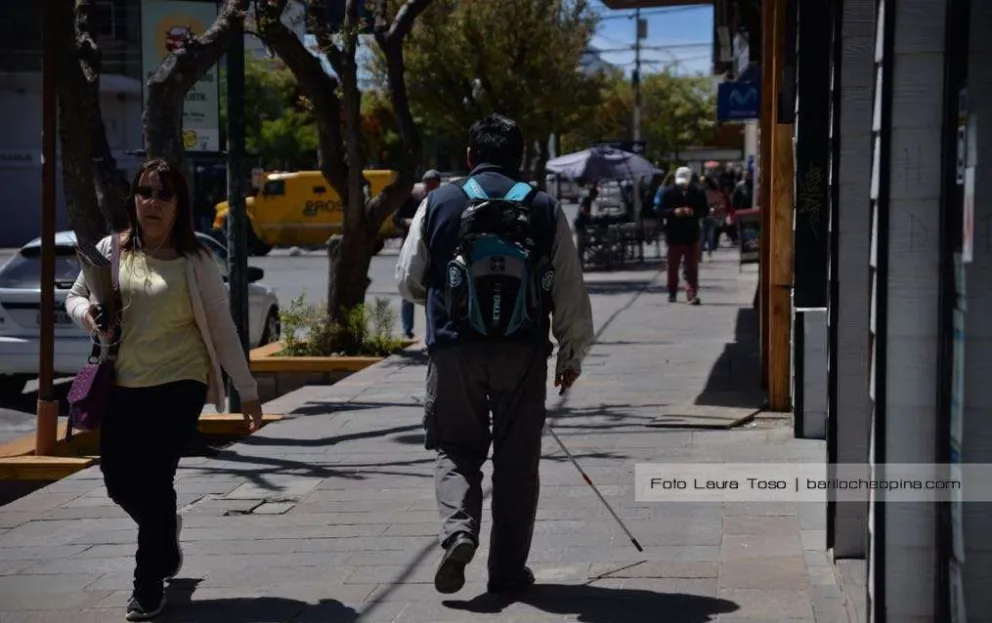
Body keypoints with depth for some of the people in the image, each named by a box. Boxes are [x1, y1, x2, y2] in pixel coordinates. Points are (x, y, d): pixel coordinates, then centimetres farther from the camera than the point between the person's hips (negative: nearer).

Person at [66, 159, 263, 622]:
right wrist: (89, 315, -7)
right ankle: (165, 532, 40)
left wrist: (247, 390, 2)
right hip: (122, 387, 3)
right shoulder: (112, 250, 5)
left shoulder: (195, 262, -1)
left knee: (154, 481, -7)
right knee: (119, 482, 6)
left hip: (179, 384, -3)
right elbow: (74, 297, 17)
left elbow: (221, 328, 2)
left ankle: (148, 583, 10)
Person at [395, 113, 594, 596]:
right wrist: (572, 353, 16)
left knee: (455, 448, 14)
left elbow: (408, 281, 10)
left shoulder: (438, 204, 4)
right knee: (517, 459, 9)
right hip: (523, 351, 0)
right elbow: (570, 291, 5)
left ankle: (458, 529, -11)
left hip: (454, 347, 0)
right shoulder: (546, 210, 4)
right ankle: (508, 568, 13)